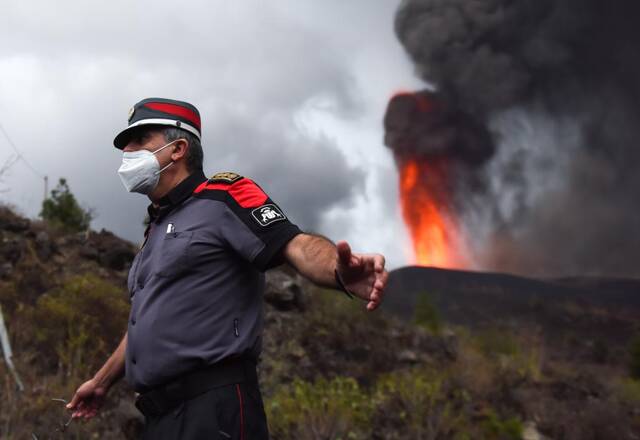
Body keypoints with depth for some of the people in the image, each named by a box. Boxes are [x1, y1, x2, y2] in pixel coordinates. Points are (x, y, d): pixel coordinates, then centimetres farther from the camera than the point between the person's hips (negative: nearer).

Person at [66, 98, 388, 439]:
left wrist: (341, 273, -40)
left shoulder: (222, 197, -4)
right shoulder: (156, 231, 21)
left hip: (213, 408, -8)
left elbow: (296, 247, -19)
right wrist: (102, 381, 39)